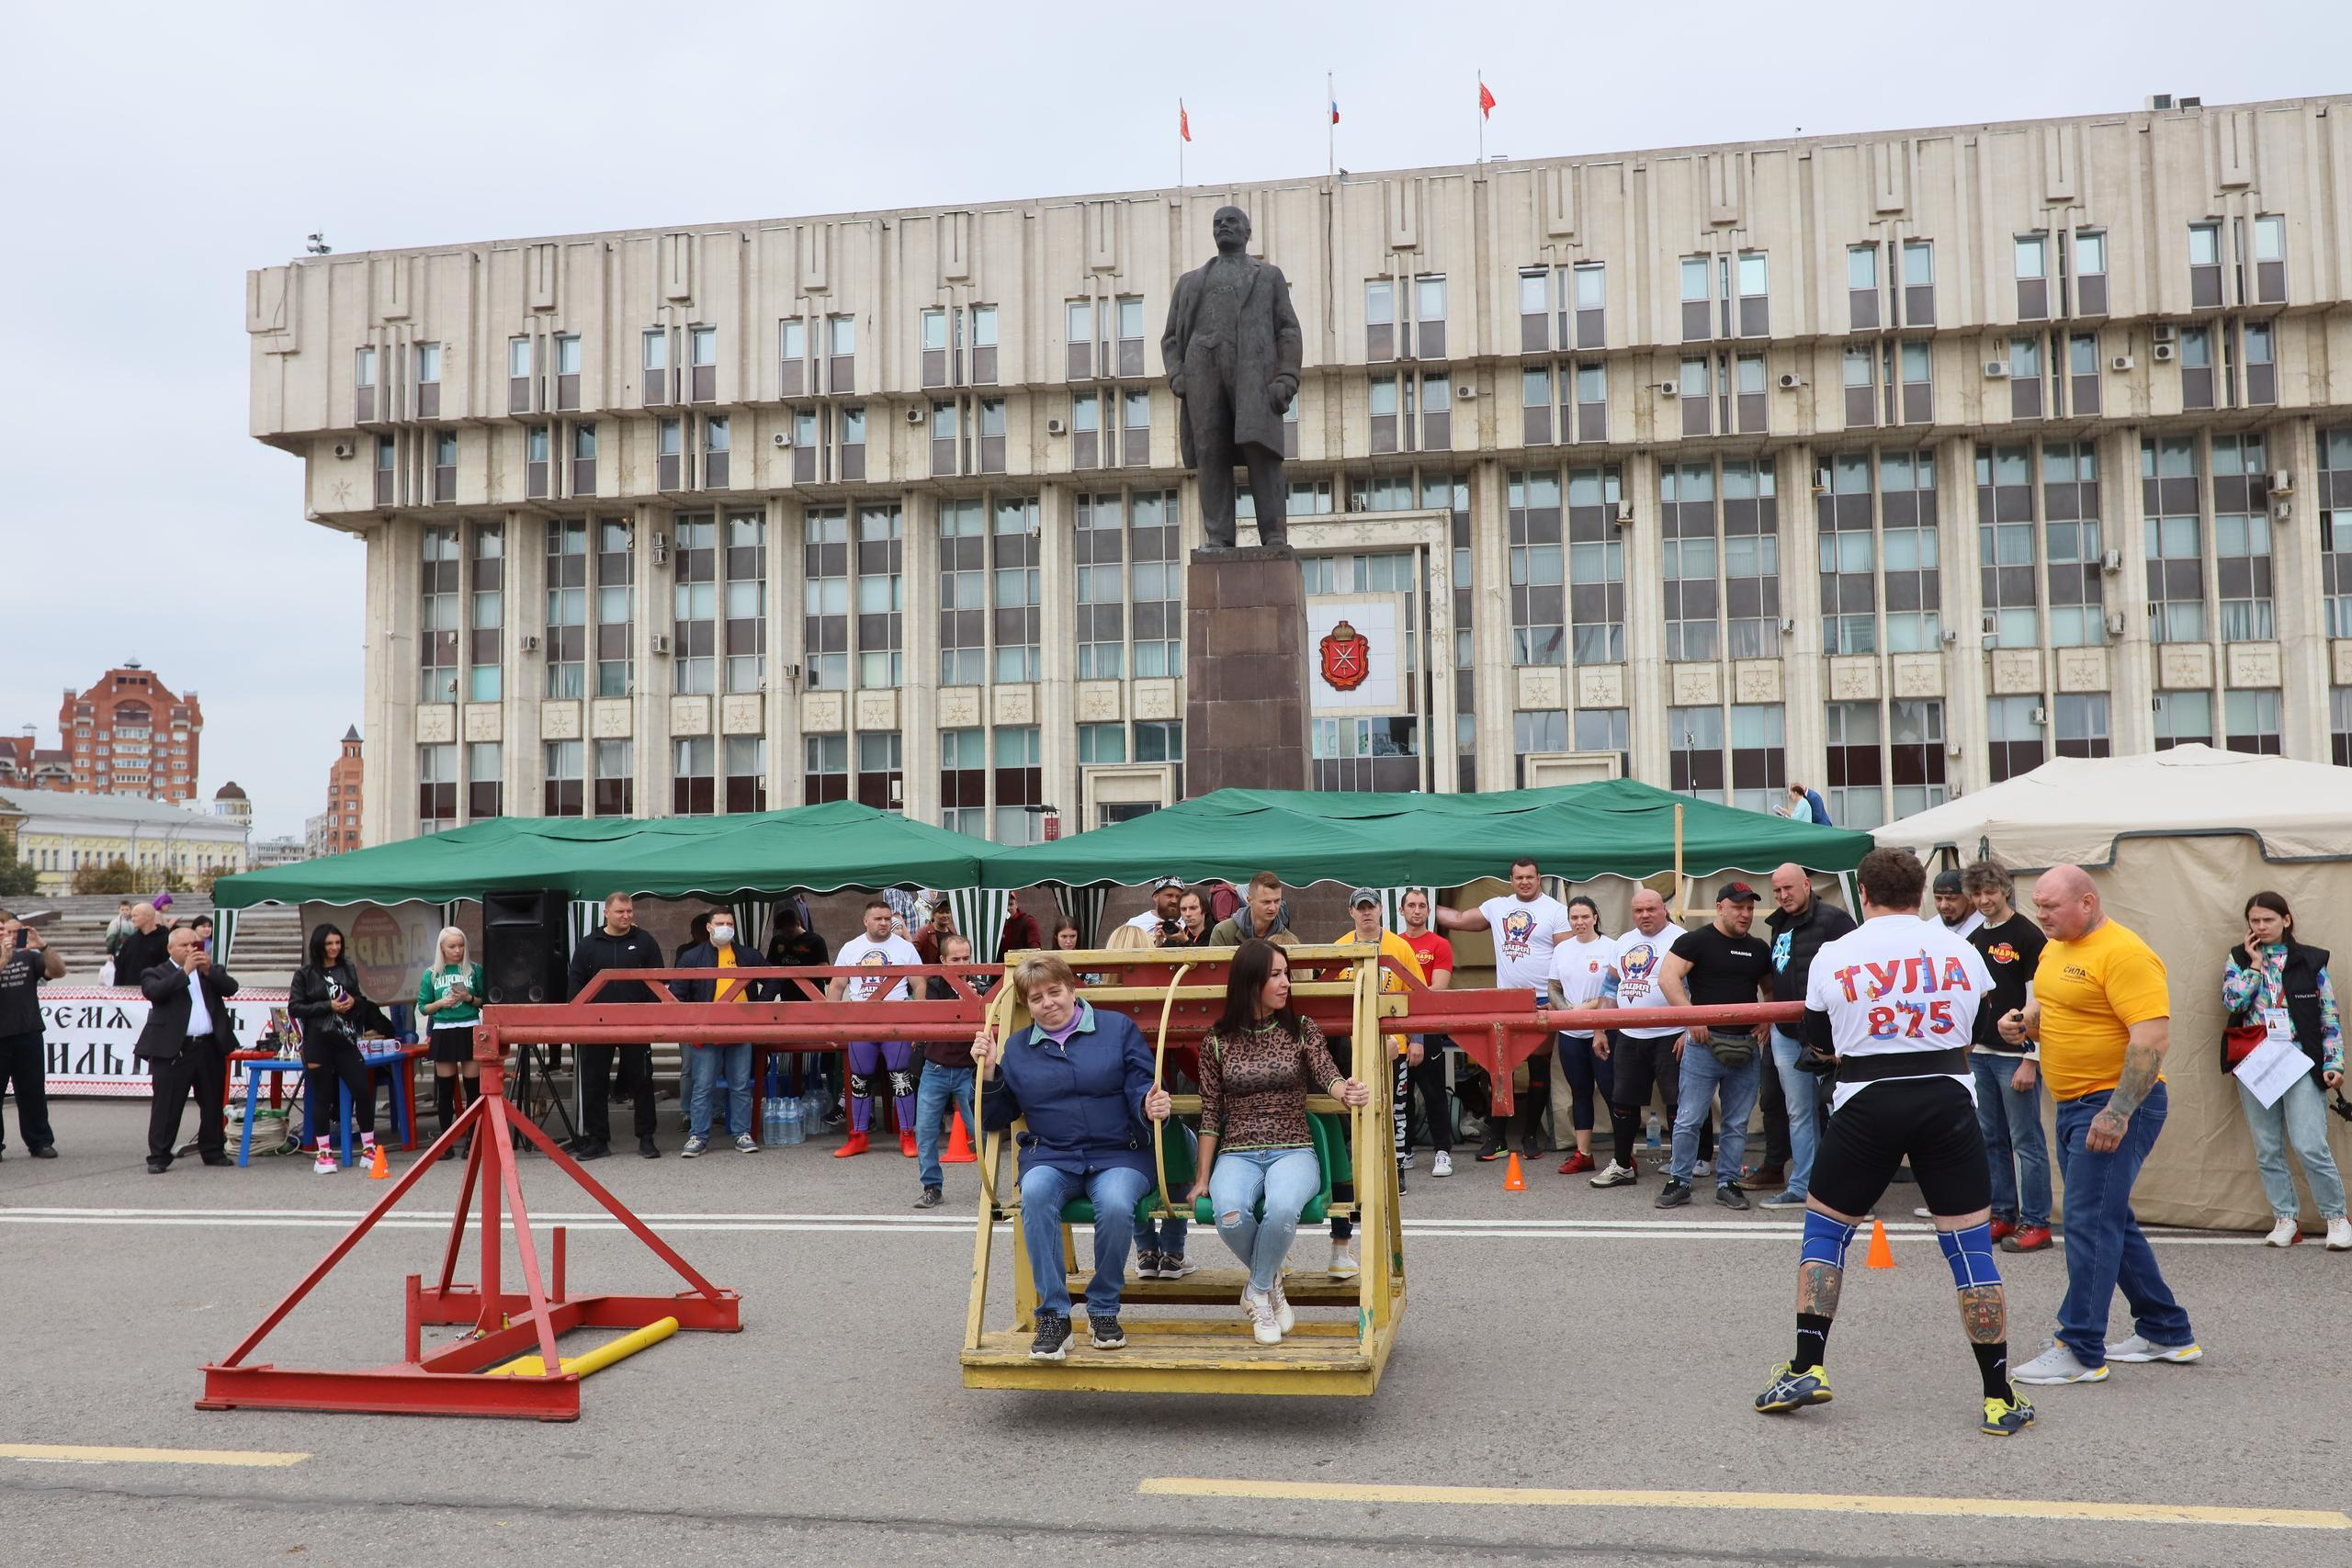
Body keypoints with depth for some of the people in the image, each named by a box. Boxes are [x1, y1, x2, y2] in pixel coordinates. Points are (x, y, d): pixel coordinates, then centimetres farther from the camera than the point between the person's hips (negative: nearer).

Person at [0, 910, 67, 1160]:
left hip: (29, 1036, 2)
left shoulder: (29, 957, 6)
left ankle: (40, 1142, 13)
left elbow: (58, 971, -5)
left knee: (33, 1092, 7)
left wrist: (42, 945, -18)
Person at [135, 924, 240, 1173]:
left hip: (210, 1047, 4)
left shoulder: (211, 971, 16)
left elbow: (231, 988, 1)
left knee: (213, 1103, 11)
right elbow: (154, 992, -16)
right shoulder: (156, 973, 5)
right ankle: (158, 1157, 4)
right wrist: (186, 970, -17)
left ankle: (213, 1151, 21)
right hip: (174, 1049, -4)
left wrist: (208, 970, -12)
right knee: (167, 1105, -2)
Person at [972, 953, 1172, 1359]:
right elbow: (995, 1119, 16)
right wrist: (988, 1072, 0)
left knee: (1116, 1204, -34)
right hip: (1050, 1157, 1)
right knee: (1035, 1194, -34)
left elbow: (1141, 1087, 1)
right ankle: (1053, 1316, -26)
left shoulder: (1118, 1028, 8)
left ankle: (1103, 1309, -9)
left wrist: (1150, 1104, -23)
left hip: (1118, 1154, -1)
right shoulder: (1016, 1048, 15)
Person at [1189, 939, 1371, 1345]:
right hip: (1237, 1154, 1)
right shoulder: (1217, 1039, 5)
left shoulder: (1301, 1030, 5)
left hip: (1293, 1150, 0)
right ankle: (1271, 1281, -1)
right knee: (1230, 1215, -33)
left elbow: (1328, 1074, -10)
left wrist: (1347, 1092, -35)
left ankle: (1259, 1291, -8)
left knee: (1281, 1207, -36)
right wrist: (1203, 1178, 4)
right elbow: (1211, 1113, 7)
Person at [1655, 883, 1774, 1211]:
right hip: (1704, 1041, -5)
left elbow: (1770, 990, 25)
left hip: (1746, 1045, 5)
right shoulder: (1695, 941, -4)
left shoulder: (1758, 949, 13)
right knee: (1689, 1119, -2)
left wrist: (1767, 1021, 7)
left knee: (1737, 1122, 8)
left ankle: (1728, 1182, 18)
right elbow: (1667, 977, -14)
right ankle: (1679, 1181, 8)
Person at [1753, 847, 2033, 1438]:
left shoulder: (1834, 956, 1)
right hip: (1949, 1102, 1)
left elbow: (1819, 1038, 11)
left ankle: (1807, 1368, 10)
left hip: (1867, 1106, -1)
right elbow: (1979, 1026, 16)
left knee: (1824, 1228, 14)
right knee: (1971, 1244, 6)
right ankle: (1999, 1398, 8)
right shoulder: (1961, 950, 5)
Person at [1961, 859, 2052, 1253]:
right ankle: (2002, 1216, 20)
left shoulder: (2028, 936, -8)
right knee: (1990, 1141, 11)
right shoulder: (1974, 940, 14)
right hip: (1979, 1055, 7)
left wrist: (2030, 1060, -15)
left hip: (2015, 1056, -7)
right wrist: (1964, 1051, 16)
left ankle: (2036, 1223, 5)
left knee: (2027, 1142, -2)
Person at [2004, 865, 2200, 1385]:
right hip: (2073, 1104, 10)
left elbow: (2153, 1037, -24)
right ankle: (2167, 1333, 29)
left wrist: (2118, 1112, -27)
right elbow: (2051, 1005, 26)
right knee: (2112, 1221, 16)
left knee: (2089, 1221, -9)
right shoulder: (2055, 948, 11)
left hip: (2118, 1105, -10)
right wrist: (2024, 1020, 2)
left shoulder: (2123, 953, -18)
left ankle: (2080, 1351, -3)